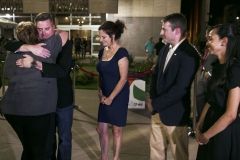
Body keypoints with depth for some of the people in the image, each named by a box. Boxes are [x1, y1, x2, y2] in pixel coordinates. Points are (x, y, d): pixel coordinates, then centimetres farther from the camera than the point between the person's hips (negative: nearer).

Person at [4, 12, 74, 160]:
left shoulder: (65, 44, -14)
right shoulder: (34, 42, -3)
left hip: (62, 99, -3)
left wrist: (34, 63, -39)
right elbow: (8, 45, -13)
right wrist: (29, 47, -31)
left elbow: (61, 70, -28)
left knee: (64, 137, 13)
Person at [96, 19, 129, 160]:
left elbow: (123, 78, -18)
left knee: (117, 130, 8)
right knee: (101, 129, 11)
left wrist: (111, 97, -14)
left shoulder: (121, 52, -15)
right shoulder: (102, 51, 6)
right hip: (105, 97, 7)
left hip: (118, 97, -6)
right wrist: (101, 93, 2)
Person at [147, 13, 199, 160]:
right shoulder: (165, 49, 6)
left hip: (174, 114, -7)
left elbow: (180, 88, -24)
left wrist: (156, 103, -15)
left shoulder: (189, 54, -19)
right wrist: (152, 98, -3)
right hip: (158, 110, 7)